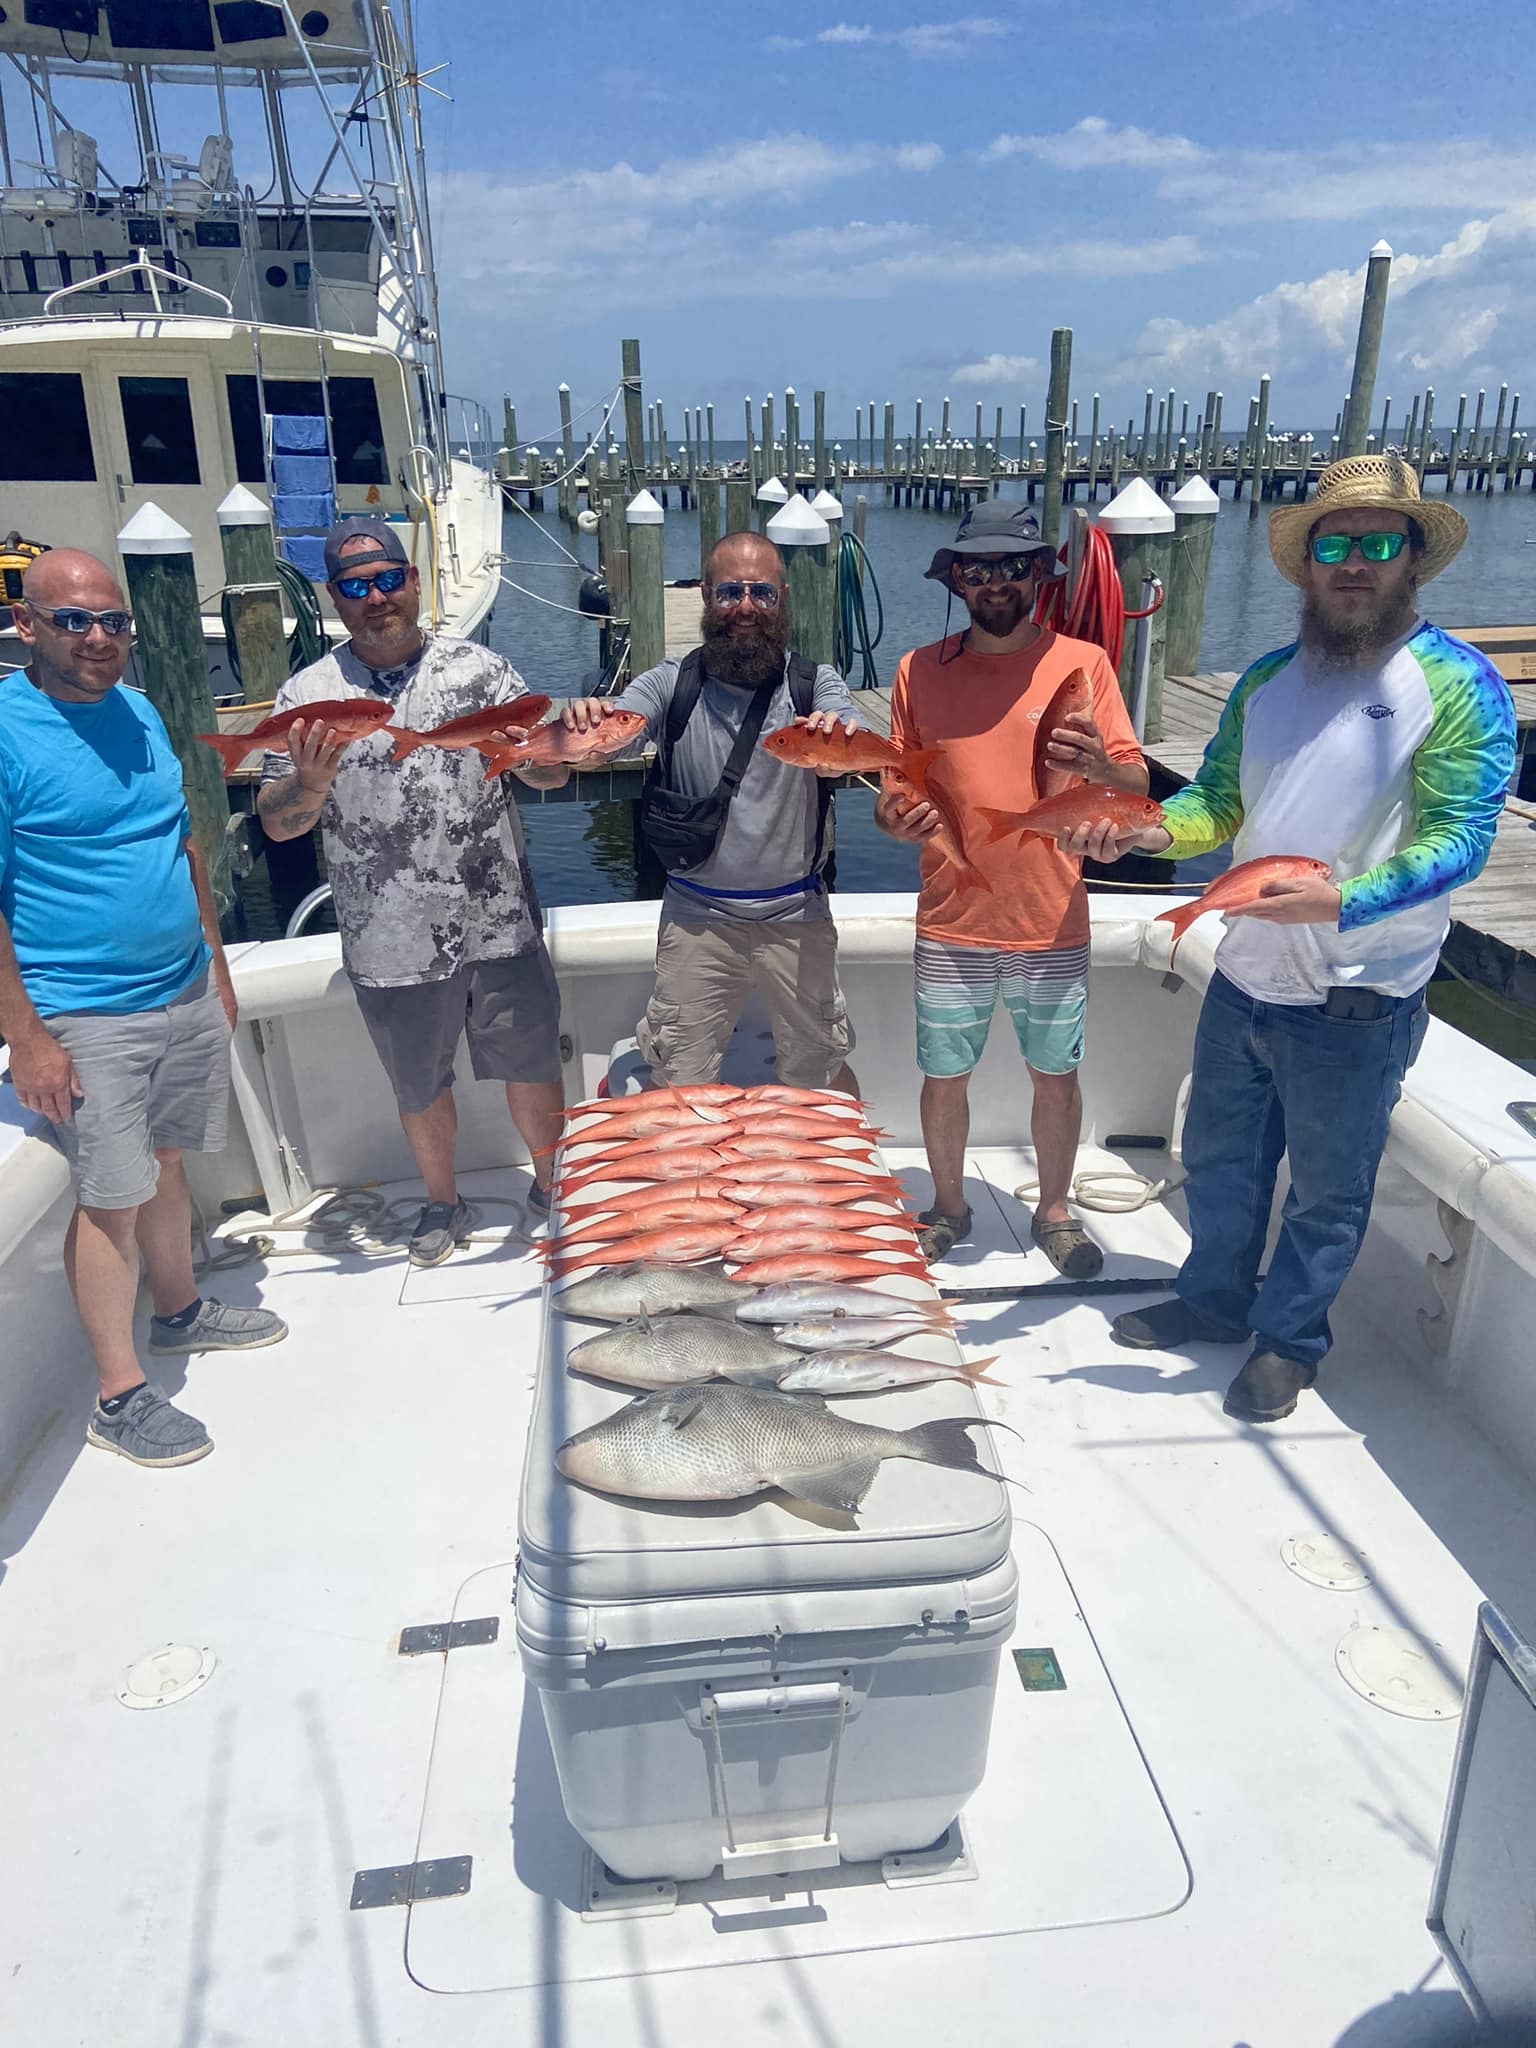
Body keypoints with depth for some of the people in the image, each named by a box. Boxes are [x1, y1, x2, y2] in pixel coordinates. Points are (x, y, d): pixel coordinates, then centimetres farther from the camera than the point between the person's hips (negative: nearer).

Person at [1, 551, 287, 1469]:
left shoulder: (139, 711, 7)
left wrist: (217, 967, 17)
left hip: (186, 992, 7)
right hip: (86, 1017, -6)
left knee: (168, 1161, 20)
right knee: (112, 1201, 2)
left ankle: (180, 1312, 40)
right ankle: (121, 1397, 16)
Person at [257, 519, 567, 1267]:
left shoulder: (480, 668, 0)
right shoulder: (307, 695, 0)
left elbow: (552, 774, -1)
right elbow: (276, 824, -2)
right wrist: (311, 781, -24)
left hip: (499, 926, 0)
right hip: (390, 945, 1)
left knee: (533, 1068, 12)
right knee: (420, 1089, 18)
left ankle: (553, 1188, 37)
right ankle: (443, 1203, 42)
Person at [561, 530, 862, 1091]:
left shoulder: (814, 685, -2)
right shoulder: (672, 683, 0)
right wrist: (583, 723, -39)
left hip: (794, 916, 0)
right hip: (696, 917, 0)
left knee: (823, 1075, 14)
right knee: (678, 1086, 9)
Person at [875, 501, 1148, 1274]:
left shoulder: (1082, 663, -2)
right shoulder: (920, 670, 1)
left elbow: (1138, 789, -4)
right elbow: (897, 786, 8)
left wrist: (1100, 767, -27)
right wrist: (893, 819, -16)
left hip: (1052, 923, 0)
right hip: (950, 925, 1)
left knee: (1056, 1075, 12)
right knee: (944, 1078, 10)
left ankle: (1053, 1210, 34)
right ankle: (948, 1206, 34)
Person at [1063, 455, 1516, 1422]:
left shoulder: (1458, 683, -11)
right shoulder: (1268, 678, 7)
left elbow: (1460, 836, -18)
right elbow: (1219, 801, 8)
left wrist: (1341, 900, -32)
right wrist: (1152, 831, -13)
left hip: (1358, 1004, -5)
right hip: (1245, 979, 6)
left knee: (1327, 1191, 12)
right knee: (1219, 1159, 20)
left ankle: (1289, 1339, 33)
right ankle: (1214, 1299, 42)